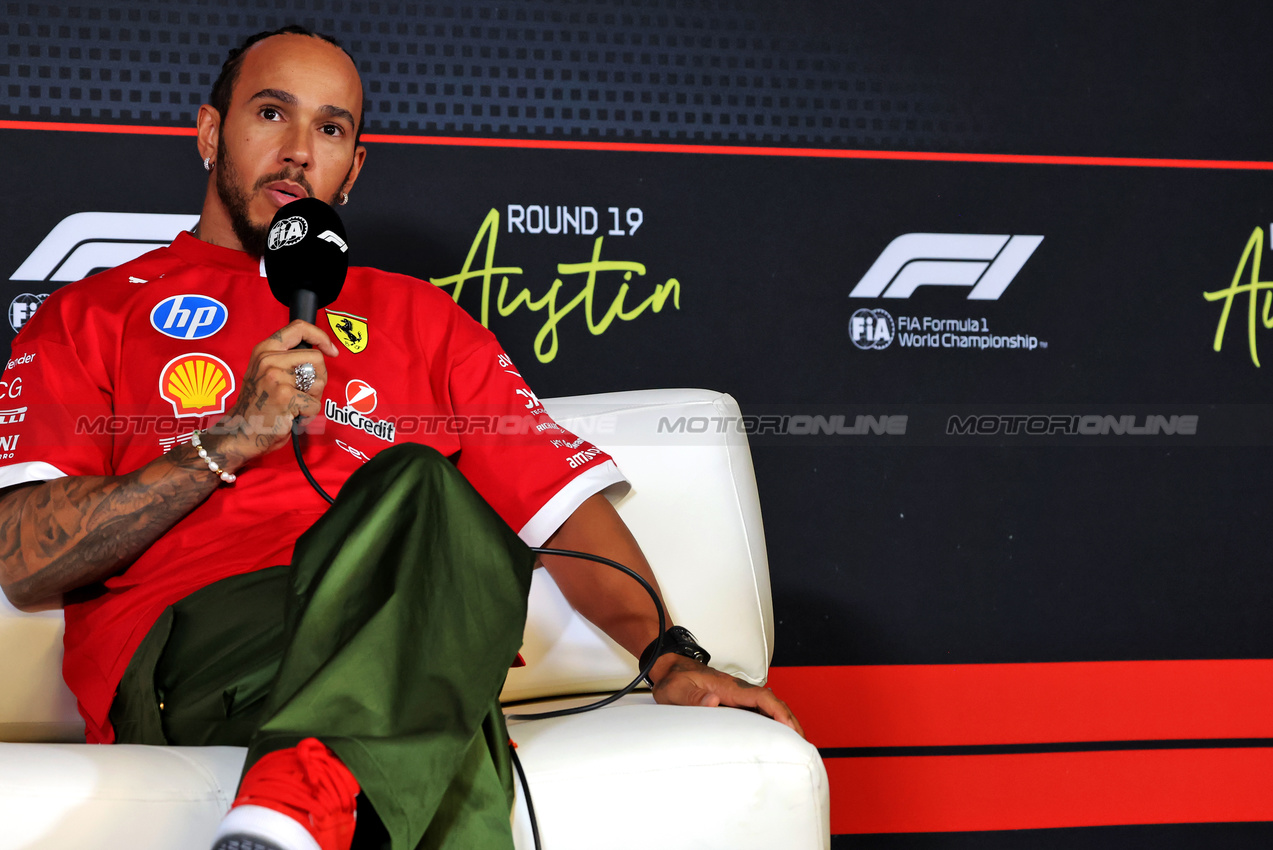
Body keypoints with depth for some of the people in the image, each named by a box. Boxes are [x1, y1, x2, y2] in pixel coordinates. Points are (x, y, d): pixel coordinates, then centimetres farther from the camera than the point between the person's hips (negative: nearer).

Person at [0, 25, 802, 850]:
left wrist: (670, 654, 0)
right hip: (195, 640, -3)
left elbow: (565, 502, 19)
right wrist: (234, 439, -3)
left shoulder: (420, 318, 31)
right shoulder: (94, 317, 20)